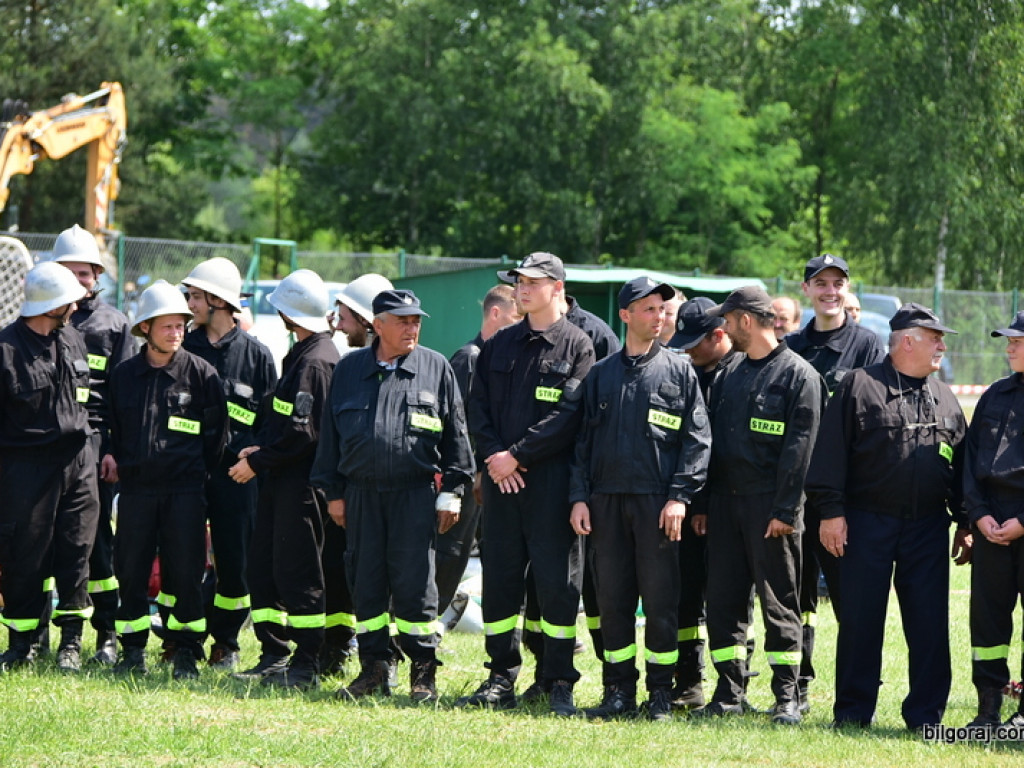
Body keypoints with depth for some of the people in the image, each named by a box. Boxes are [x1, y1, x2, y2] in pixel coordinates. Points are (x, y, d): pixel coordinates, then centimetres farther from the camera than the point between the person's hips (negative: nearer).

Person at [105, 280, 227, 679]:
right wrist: (113, 457, 8)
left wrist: (199, 470, 6)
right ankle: (132, 650, 12)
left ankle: (186, 652, 5)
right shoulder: (124, 374, 9)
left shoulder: (201, 373, 1)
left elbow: (216, 430, 7)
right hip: (135, 485, 3)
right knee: (130, 570, 3)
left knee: (185, 571, -2)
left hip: (184, 488, -3)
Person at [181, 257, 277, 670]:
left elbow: (270, 420, 5)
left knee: (234, 561, 0)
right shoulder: (186, 347, 10)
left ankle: (226, 642, 14)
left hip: (235, 472, -2)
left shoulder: (256, 355, 3)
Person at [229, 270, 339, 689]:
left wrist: (258, 462, -14)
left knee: (295, 574, -5)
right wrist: (260, 448, 9)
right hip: (282, 480, 10)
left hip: (301, 482, -10)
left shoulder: (316, 362, -16)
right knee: (262, 568, 11)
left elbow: (302, 434, -21)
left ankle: (306, 666, 0)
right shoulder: (301, 355, 16)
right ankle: (274, 657, 17)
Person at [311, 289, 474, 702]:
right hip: (361, 493, 2)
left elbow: (456, 435, 5)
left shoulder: (436, 368, 4)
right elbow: (331, 433, 13)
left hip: (415, 494, -2)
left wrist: (451, 491, 1)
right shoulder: (349, 369, 10)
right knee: (366, 582, 5)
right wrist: (333, 492, 9)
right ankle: (374, 669, 14)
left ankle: (423, 674, 4)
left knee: (414, 583, -3)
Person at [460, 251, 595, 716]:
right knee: (499, 578, 6)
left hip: (551, 480, -5)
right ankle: (501, 680, 13)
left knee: (557, 581, -4)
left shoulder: (577, 346, -1)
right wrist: (493, 455, -6)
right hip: (501, 478, 5)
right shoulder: (500, 345, 15)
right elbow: (477, 405, 11)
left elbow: (568, 416, -11)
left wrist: (516, 455, -14)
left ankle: (560, 684, 1)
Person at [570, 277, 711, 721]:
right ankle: (619, 691, 11)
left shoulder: (679, 372, 5)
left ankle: (661, 692, 5)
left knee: (660, 599, -2)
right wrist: (579, 497, 5)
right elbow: (584, 440, 15)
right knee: (612, 598, 4)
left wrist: (680, 496, -9)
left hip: (657, 501, -3)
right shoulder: (601, 375, 14)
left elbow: (697, 439, 0)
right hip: (606, 500, 3)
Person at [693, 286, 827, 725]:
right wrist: (703, 501, 10)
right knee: (722, 598, 5)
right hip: (725, 501, 7)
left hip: (769, 505, -7)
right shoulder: (730, 375, 16)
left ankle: (787, 698, 3)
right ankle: (729, 693, 12)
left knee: (779, 601, -2)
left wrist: (784, 510, -16)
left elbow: (798, 449, -11)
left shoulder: (798, 375, -5)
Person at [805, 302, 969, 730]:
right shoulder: (859, 386, -1)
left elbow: (962, 463, 17)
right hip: (866, 522, -4)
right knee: (860, 618, 0)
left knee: (929, 622, 1)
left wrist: (965, 523, 12)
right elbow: (831, 452, -4)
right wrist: (831, 511, -10)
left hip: (927, 529, 4)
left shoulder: (945, 399, 14)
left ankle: (926, 715, 7)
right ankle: (853, 711, 9)